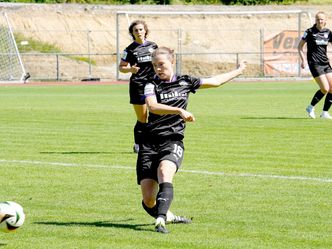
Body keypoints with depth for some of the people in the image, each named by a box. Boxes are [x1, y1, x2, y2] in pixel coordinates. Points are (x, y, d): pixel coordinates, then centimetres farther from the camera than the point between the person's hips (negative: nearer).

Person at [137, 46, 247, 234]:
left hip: (173, 142, 0)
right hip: (150, 143, 0)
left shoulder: (185, 82, 13)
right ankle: (167, 216, 25)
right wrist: (179, 111, -29)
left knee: (165, 171, -34)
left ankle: (161, 221, -42)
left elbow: (215, 81, 27)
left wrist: (238, 71, 36)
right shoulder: (151, 85, 3)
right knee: (148, 200, -6)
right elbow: (152, 106, -18)